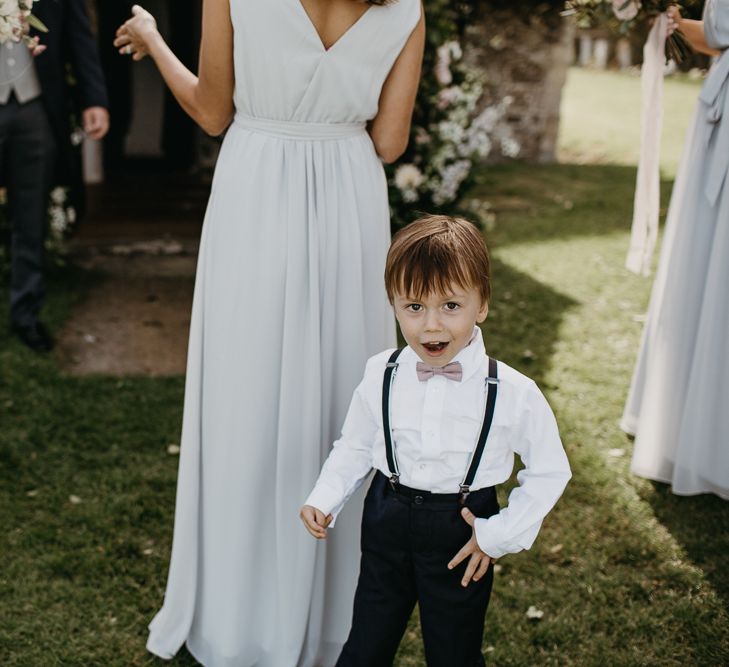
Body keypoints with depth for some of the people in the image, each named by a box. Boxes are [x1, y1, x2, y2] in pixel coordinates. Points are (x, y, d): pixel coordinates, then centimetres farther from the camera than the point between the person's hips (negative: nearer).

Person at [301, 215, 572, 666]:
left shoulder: (512, 393, -17)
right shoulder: (381, 376, -9)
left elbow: (550, 471, -5)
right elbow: (354, 447, 6)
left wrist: (501, 534, -11)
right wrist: (324, 499, -8)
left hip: (461, 535, -2)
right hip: (387, 526, 2)